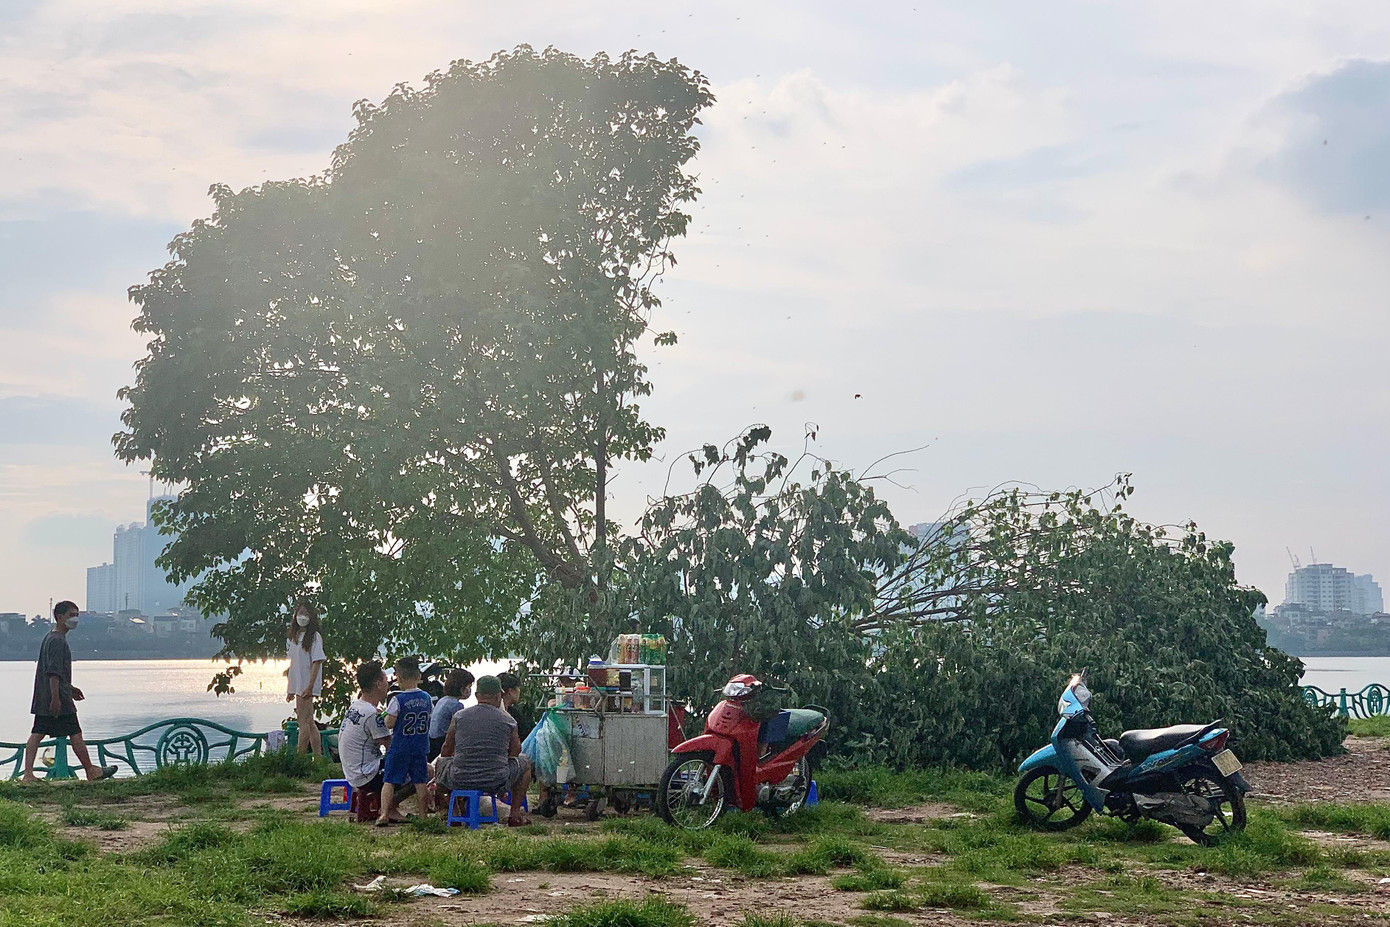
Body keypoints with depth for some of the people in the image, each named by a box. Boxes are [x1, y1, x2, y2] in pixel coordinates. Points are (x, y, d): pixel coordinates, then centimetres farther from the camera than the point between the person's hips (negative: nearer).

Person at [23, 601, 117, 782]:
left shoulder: (49, 638, 18)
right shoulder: (57, 641, -15)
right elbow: (53, 672, -22)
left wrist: (70, 688, 33)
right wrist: (55, 698, -25)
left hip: (42, 699, 10)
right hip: (59, 698, -10)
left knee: (37, 733, 4)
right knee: (75, 734, -1)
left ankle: (28, 774, 0)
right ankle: (91, 772, 7)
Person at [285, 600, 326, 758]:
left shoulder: (314, 637, -8)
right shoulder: (292, 637, 14)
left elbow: (317, 662, -13)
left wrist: (310, 686, -20)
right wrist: (290, 689, 17)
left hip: (307, 685, -8)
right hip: (296, 685, 8)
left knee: (304, 722, -9)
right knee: (309, 722, 10)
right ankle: (318, 756, 14)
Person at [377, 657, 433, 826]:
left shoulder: (398, 700, -14)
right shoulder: (426, 698, 3)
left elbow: (389, 724, -13)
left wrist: (386, 714, 6)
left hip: (400, 748, -4)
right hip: (421, 748, 4)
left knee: (389, 781, -1)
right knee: (420, 782, 10)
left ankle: (384, 813, -9)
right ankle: (424, 814, 14)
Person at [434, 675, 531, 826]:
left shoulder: (459, 716, 3)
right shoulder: (508, 720, 0)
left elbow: (446, 751, 12)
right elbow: (515, 752, 15)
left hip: (460, 780, 1)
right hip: (496, 782, -1)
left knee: (440, 762, 34)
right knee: (525, 763, 27)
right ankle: (515, 814, 24)